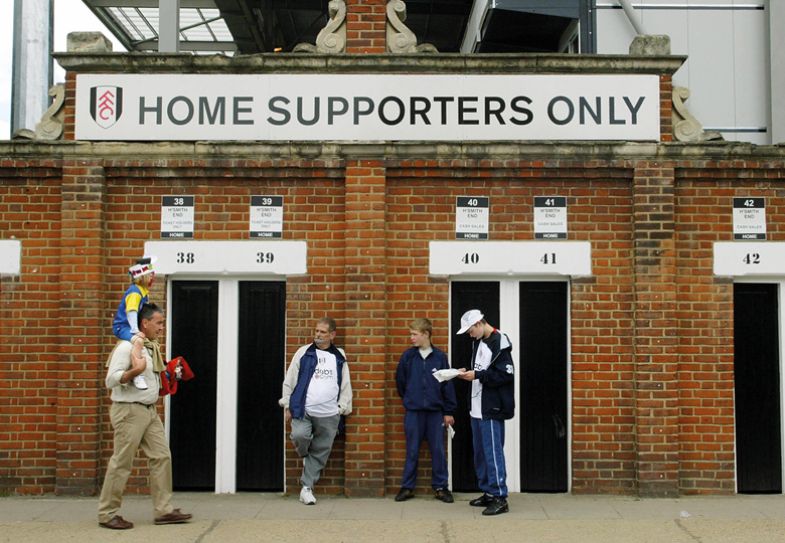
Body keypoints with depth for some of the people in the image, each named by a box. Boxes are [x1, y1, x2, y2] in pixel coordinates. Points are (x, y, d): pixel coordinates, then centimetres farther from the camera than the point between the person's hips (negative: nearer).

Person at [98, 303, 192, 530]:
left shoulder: (151, 347, 14)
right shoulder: (127, 347, -13)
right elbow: (110, 380, -19)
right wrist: (135, 370, -31)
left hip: (149, 411, 9)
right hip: (129, 411, -9)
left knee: (161, 457, 5)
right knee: (121, 463, -2)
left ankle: (163, 510, 9)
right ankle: (107, 514, 9)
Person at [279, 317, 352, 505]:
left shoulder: (339, 357, 10)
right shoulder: (304, 353, 4)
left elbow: (345, 385, 12)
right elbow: (290, 380, 5)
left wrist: (342, 406, 4)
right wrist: (287, 405, 1)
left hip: (329, 415, 2)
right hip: (303, 411, -2)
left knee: (320, 453, 3)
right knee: (299, 436, -24)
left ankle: (306, 488, 15)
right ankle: (306, 457, 11)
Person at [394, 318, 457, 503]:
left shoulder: (440, 357, -2)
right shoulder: (408, 356, -1)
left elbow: (447, 385, 0)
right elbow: (400, 380, 10)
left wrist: (449, 411, 0)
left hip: (435, 411, 0)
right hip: (413, 412, 0)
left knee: (438, 451, 5)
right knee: (412, 451, 5)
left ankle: (440, 487, 16)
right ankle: (407, 487, 15)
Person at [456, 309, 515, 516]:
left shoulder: (499, 342, -13)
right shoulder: (478, 342, 14)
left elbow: (506, 375, -19)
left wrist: (477, 376, -20)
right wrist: (468, 373, 3)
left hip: (491, 409, -9)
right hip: (477, 408, 9)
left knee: (493, 452, -6)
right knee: (480, 452, 14)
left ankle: (500, 497, 0)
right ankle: (488, 493, 24)